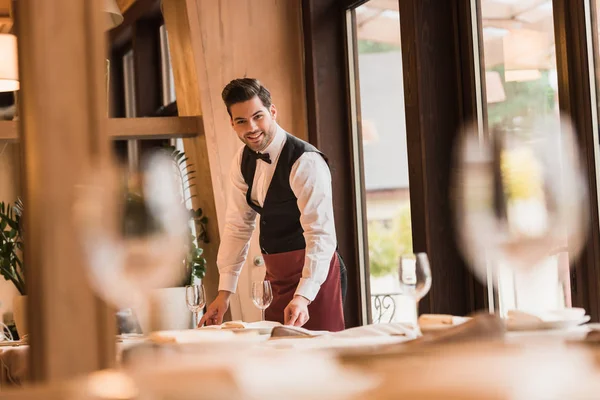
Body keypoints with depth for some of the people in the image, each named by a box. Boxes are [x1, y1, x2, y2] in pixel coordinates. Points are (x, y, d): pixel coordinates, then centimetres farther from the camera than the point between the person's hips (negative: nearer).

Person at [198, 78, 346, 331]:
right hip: (276, 276, 7)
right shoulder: (244, 160, 4)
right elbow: (237, 226, 6)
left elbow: (321, 234, -26)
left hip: (313, 273, -7)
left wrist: (302, 297, -37)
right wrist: (224, 291, -1)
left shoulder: (306, 162, -20)